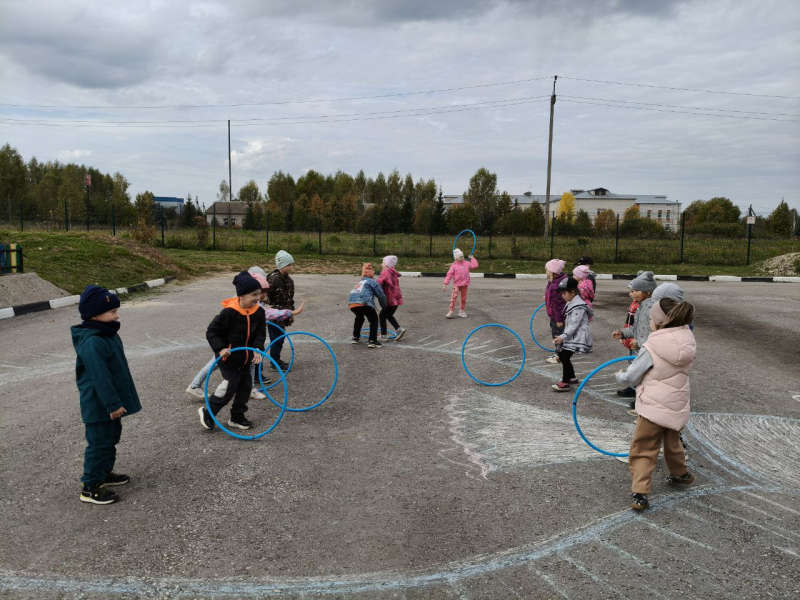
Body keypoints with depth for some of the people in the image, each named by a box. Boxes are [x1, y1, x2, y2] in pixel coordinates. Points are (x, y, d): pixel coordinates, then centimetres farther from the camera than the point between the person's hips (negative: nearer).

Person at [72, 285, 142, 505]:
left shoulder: (108, 334, 7)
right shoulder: (92, 342, -27)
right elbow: (100, 377, -28)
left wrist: (116, 401, 25)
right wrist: (112, 404, -26)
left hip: (109, 403, 10)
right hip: (99, 406, -10)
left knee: (111, 438, 22)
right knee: (99, 443, -1)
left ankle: (105, 473, 38)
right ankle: (90, 488, 10)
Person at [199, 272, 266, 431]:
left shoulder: (258, 312, -8)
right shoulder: (229, 312, -24)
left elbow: (260, 333, -4)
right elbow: (211, 331, -17)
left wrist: (257, 349, -21)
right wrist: (220, 348, -28)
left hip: (245, 358, 7)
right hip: (228, 358, -6)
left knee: (246, 386, 12)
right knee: (230, 388, -3)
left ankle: (237, 417, 29)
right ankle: (208, 412, 19)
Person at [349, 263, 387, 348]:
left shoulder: (359, 283, 34)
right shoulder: (373, 282, 14)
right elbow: (381, 295, 10)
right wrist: (384, 306, 25)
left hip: (352, 304, 6)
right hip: (364, 303, -6)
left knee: (359, 317, 35)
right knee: (374, 320, 12)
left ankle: (355, 337, 38)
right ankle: (372, 341, 1)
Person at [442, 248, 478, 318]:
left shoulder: (467, 263, 6)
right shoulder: (454, 265, -4)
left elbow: (475, 265, 4)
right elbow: (449, 275, -7)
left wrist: (472, 258, 7)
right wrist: (445, 284, -13)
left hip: (464, 284, 4)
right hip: (457, 284, -4)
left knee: (464, 298, 11)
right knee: (454, 297, -17)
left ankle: (461, 311, 25)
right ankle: (450, 311, -17)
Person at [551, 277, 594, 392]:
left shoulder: (578, 306, -18)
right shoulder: (570, 304, 14)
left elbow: (574, 325, -23)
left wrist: (563, 336, -26)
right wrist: (562, 336, 19)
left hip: (577, 338, -11)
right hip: (571, 337, 11)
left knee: (565, 357, -15)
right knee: (561, 354, 15)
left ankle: (565, 383, -13)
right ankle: (572, 378, 28)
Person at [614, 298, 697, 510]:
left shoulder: (651, 349, -20)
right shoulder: (687, 342, -4)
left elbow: (631, 377, -9)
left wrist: (620, 375, 12)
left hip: (654, 406, -6)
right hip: (677, 405, 6)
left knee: (642, 451, 2)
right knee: (672, 442, 30)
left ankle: (640, 494, -4)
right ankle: (681, 474, 49)